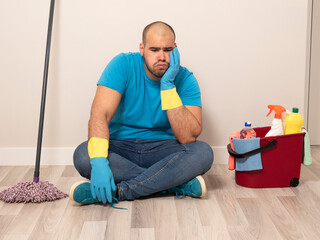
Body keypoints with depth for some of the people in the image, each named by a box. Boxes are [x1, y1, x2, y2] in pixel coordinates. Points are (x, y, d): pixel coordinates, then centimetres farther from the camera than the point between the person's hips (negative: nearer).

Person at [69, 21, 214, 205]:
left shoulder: (185, 79, -9)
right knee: (83, 155, -31)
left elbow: (188, 137, -21)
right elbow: (101, 114, -22)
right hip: (120, 147, 0)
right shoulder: (123, 65, -11)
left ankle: (119, 191, -30)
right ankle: (178, 184, -26)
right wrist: (99, 161, -39)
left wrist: (168, 86, -26)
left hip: (162, 151, 0)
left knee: (203, 152, -27)